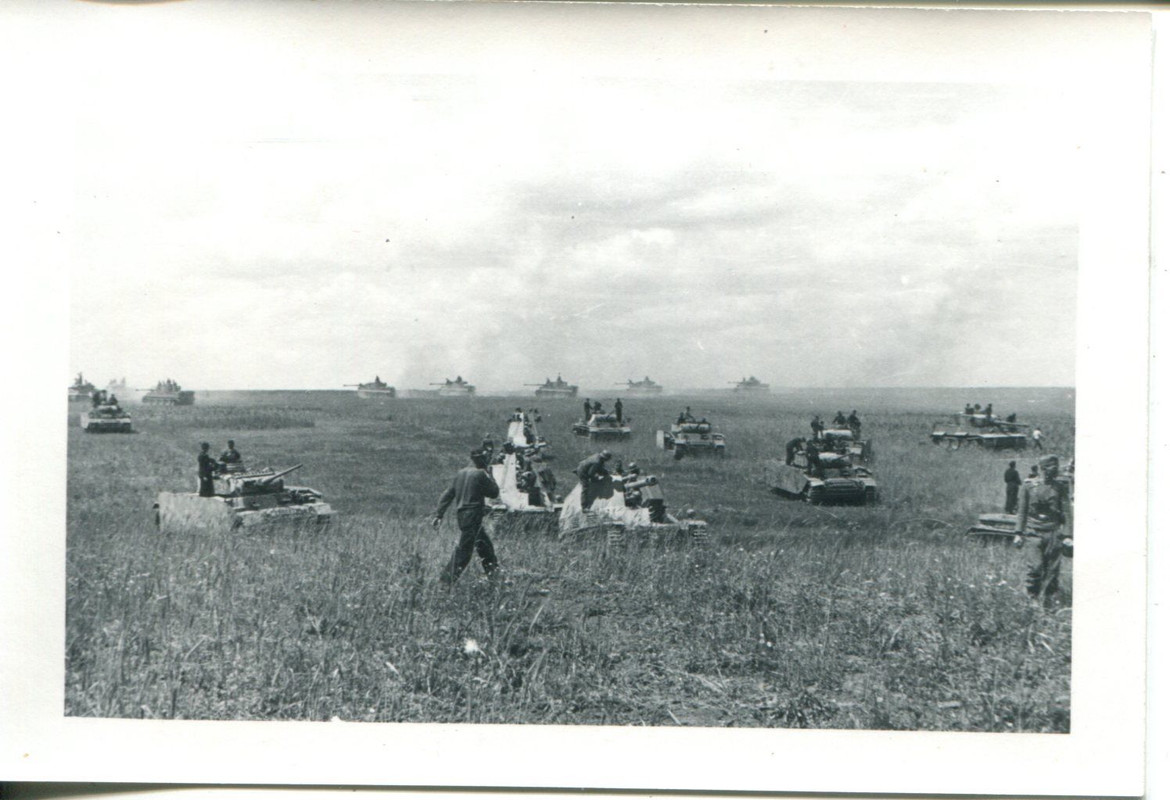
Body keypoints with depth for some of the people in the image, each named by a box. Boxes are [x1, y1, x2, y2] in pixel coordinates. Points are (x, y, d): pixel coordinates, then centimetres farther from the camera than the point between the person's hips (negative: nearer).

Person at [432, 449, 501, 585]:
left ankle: (492, 571, 31)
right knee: (464, 549, -4)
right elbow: (494, 492, -4)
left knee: (484, 544, 21)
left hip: (461, 514, 8)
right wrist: (488, 476, 6)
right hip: (472, 516, -8)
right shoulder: (480, 474, -13)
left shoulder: (461, 473, 10)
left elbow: (448, 494, 10)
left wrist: (439, 514, 12)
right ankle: (447, 579, -4)